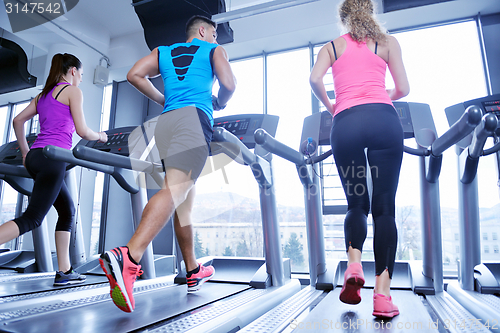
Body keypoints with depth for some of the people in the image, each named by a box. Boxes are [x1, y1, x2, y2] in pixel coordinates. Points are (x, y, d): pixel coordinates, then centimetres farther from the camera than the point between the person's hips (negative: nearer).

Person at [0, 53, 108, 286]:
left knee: (68, 211, 14)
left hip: (35, 156, 9)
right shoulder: (73, 91, 0)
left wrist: (25, 152, 26)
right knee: (31, 219, -6)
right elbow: (82, 131, -7)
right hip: (52, 158, -9)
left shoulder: (44, 94, 23)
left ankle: (64, 272, 15)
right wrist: (100, 136, 13)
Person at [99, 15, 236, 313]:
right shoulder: (214, 51, 18)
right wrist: (219, 103, 24)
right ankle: (128, 258, -41)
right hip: (194, 117, -5)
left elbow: (135, 74, 15)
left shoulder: (164, 52, 29)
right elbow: (229, 85, 4)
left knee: (185, 200, 7)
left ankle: (193, 271, 15)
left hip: (165, 122, 6)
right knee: (176, 189, -21)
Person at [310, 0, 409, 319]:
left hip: (345, 124, 1)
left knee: (357, 203, 13)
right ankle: (382, 293, -5)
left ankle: (354, 264, -10)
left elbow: (315, 79, 3)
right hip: (383, 119, 0)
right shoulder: (388, 42, 20)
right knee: (384, 207, -1)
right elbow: (403, 88, 14)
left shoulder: (332, 46, 21)